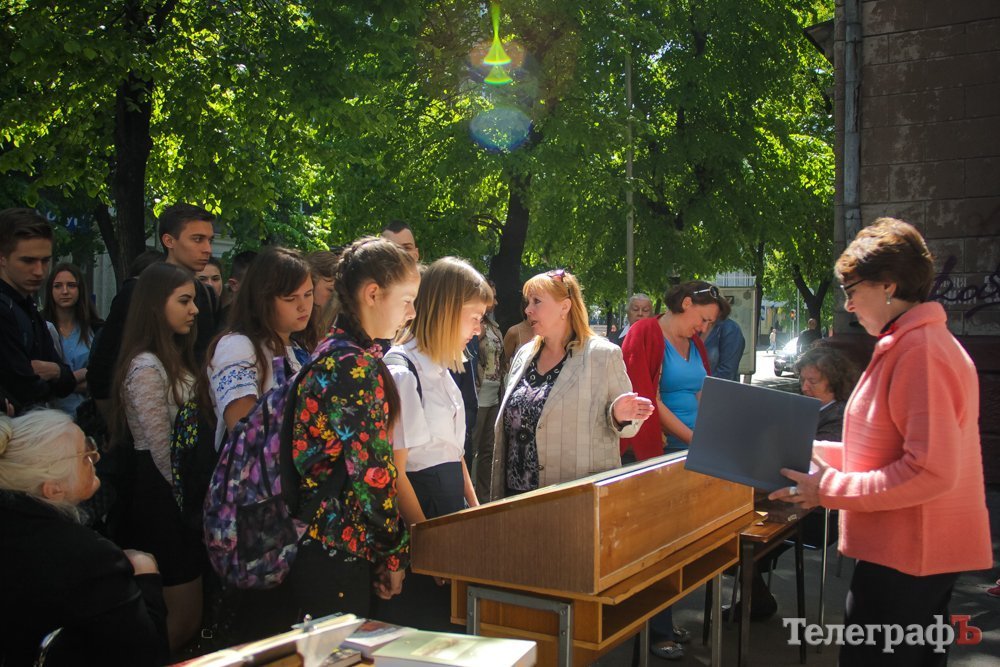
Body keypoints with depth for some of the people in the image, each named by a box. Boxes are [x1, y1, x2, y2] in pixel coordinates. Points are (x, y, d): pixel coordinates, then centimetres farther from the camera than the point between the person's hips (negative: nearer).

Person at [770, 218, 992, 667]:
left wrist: (830, 490, -19)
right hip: (916, 551, 11)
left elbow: (931, 471, -25)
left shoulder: (921, 351, -19)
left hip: (908, 557, -11)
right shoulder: (907, 345, 15)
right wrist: (818, 452, 12)